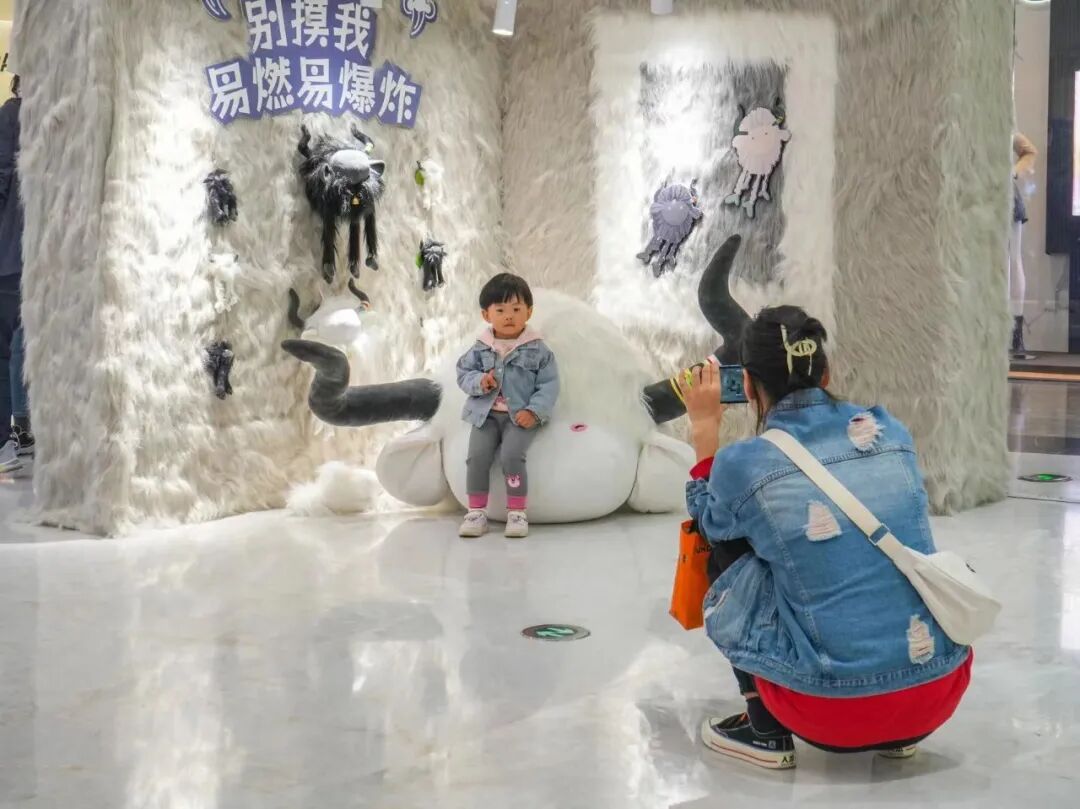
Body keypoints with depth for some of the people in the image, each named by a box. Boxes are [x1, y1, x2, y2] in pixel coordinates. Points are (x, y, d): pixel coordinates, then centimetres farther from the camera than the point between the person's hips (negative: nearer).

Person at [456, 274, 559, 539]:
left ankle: (517, 512, -12)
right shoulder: (480, 349, 4)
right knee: (477, 455, -16)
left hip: (521, 416, -3)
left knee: (512, 455, -25)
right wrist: (479, 382, -13)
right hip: (486, 414, 3)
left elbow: (549, 385, -4)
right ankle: (476, 511, -3)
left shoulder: (537, 350, -2)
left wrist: (534, 411, -17)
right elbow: (463, 373, 10)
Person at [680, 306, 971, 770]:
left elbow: (709, 520, 18)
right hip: (941, 691, 4)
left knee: (728, 554, 18)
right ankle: (900, 732, 26)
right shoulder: (889, 431, 4)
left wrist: (705, 428, 22)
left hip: (835, 712, -4)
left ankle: (765, 732, 17)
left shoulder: (743, 465, -6)